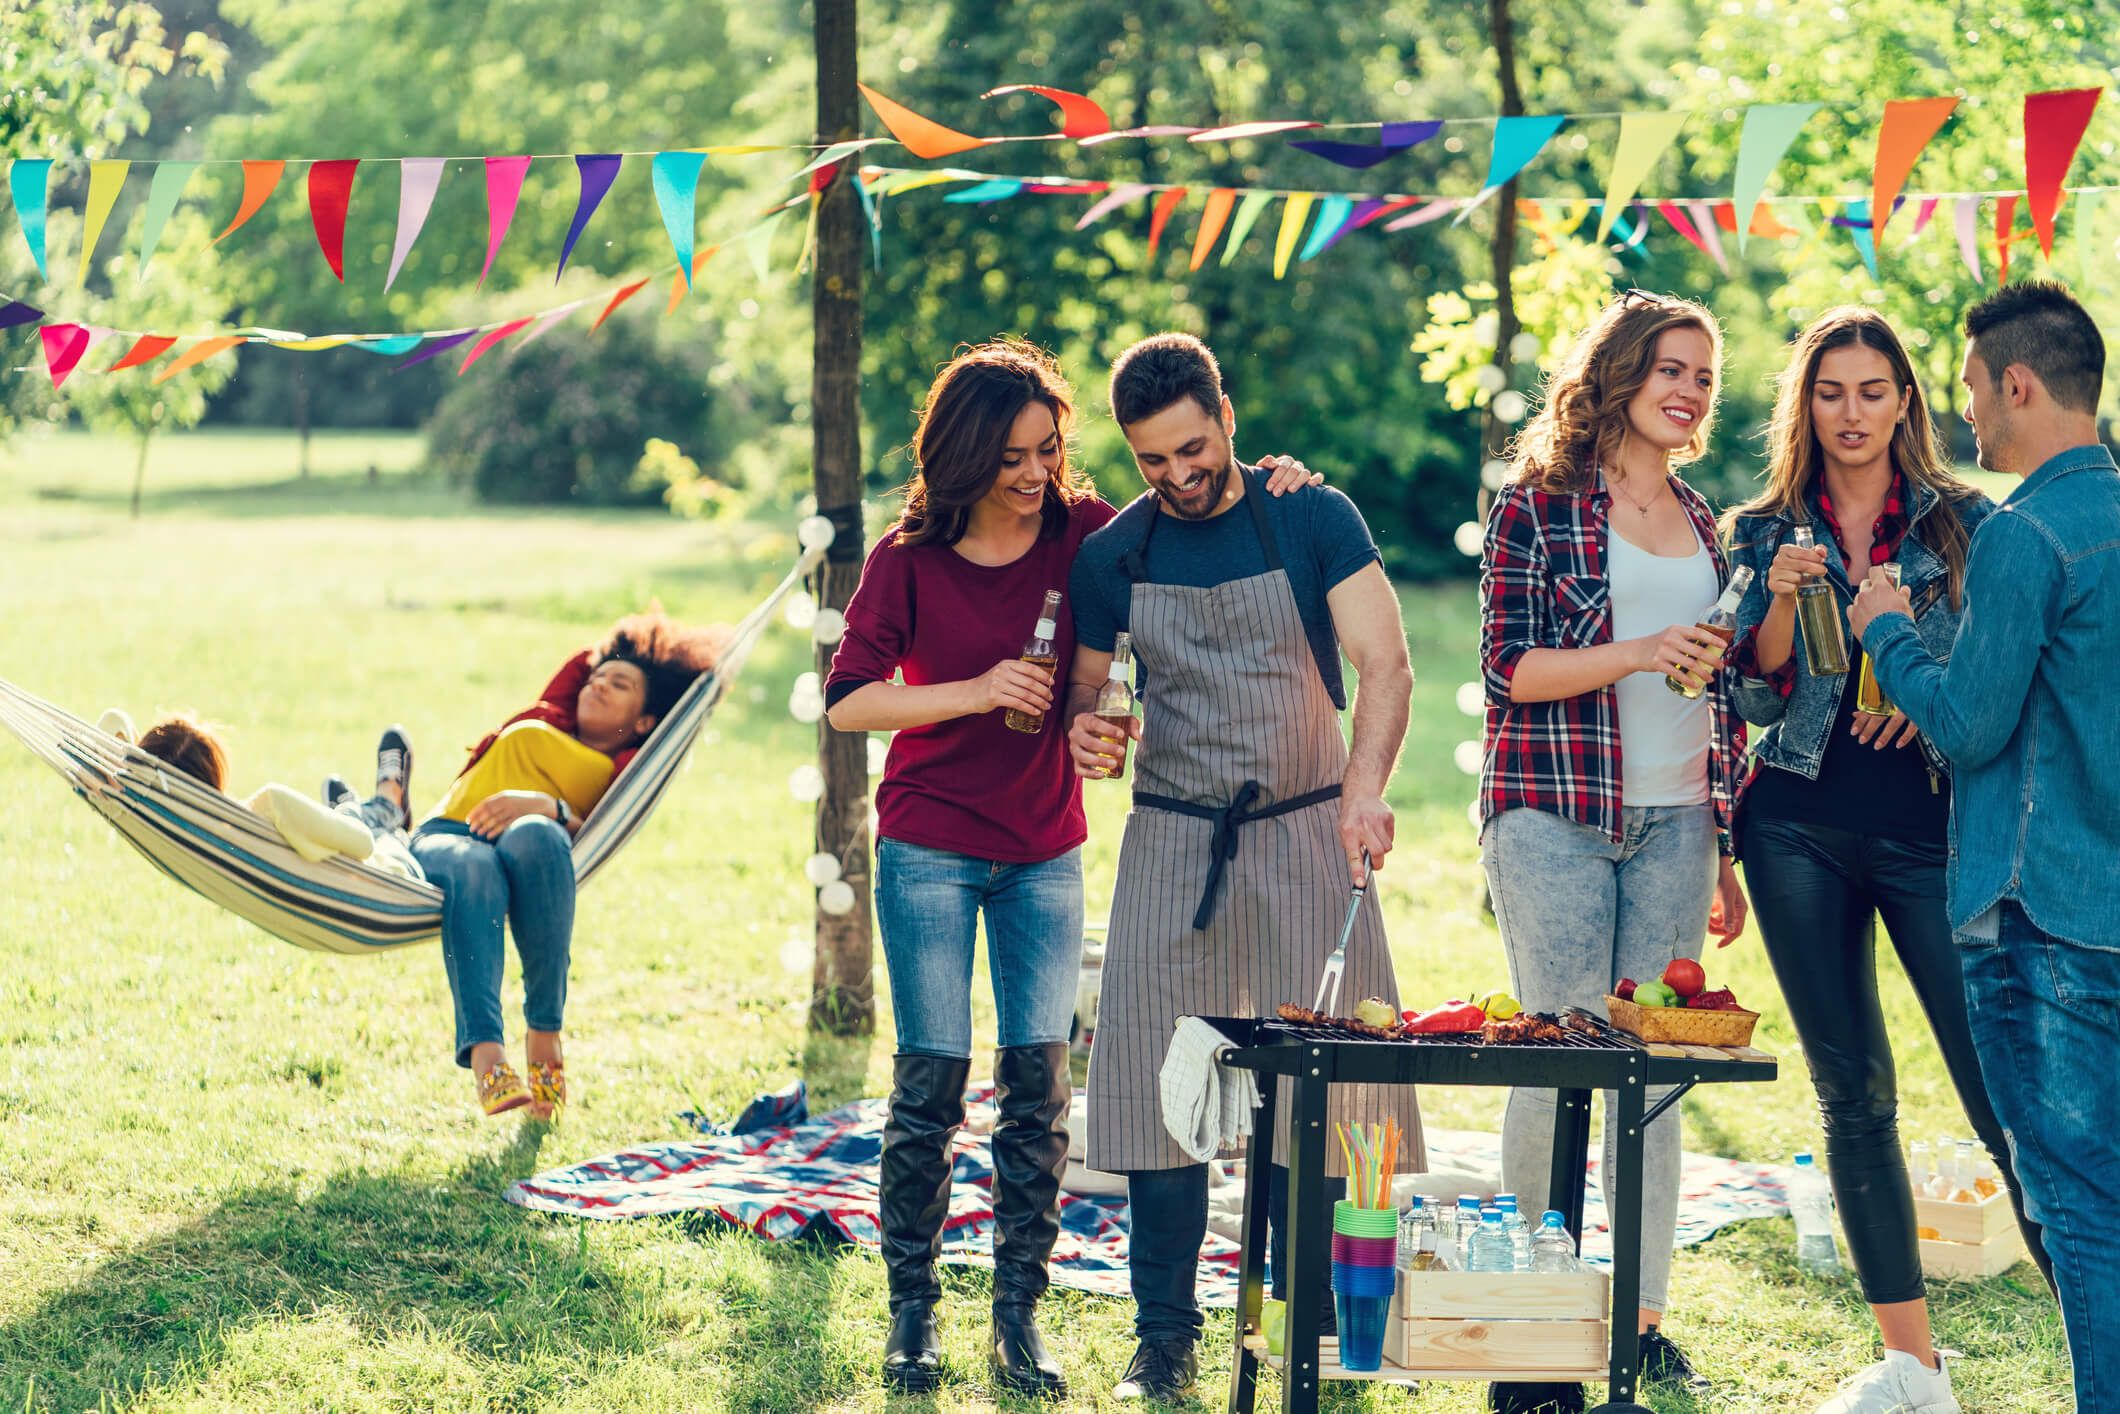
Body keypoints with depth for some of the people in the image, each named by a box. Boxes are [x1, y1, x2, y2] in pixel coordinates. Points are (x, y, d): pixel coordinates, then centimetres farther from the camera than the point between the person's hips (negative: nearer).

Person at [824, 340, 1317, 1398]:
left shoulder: (1084, 534, -2)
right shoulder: (909, 559, -7)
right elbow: (847, 697, -10)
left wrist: (1266, 484, -12)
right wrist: (975, 692, -20)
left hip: (1044, 851, 2)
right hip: (929, 848, -2)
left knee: (1038, 1080, -1)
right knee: (932, 1078, -3)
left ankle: (1019, 1318, 7)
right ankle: (911, 1313, 8)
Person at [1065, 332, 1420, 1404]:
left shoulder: (1312, 519, -4)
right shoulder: (1115, 554, 5)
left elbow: (1385, 662, -13)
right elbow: (1081, 695, 14)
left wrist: (1366, 785, -30)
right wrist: (1089, 741, -11)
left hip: (1306, 833, -2)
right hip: (1171, 840, 2)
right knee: (1158, 1081, -2)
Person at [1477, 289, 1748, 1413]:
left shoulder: (1699, 521, 16)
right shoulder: (1536, 502, -1)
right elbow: (1509, 666, -6)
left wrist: (1724, 852, 17)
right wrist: (1636, 654, -20)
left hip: (1673, 824, 5)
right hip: (1554, 814, -5)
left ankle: (1644, 1320, 10)